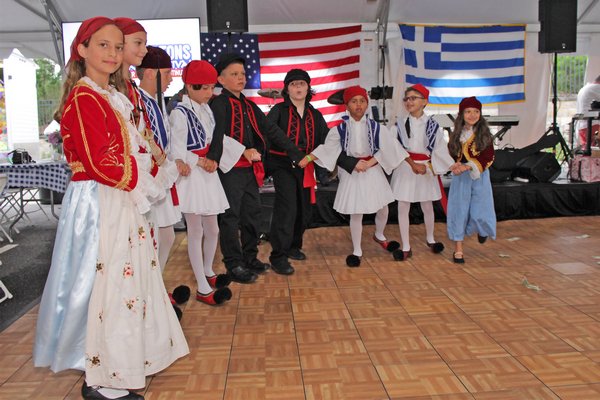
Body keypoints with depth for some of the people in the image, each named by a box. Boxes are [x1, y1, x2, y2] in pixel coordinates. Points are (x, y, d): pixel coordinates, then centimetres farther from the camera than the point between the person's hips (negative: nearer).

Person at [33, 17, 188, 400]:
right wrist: (138, 177, -8)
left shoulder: (113, 97, 16)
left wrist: (142, 172, 0)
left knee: (127, 280, 15)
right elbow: (101, 163, -20)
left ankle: (127, 361, 30)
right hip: (100, 206, -10)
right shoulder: (83, 99, -13)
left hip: (123, 203, 10)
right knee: (108, 285, -2)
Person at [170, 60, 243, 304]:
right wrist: (200, 162, -15)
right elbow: (177, 151, -16)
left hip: (208, 175, 7)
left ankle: (207, 272, 37)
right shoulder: (180, 113, -13)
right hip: (191, 176, -7)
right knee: (196, 232, 1)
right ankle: (203, 289, 10)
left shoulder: (206, 109, 10)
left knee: (212, 229, 16)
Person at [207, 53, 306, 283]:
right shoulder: (219, 104, -7)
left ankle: (250, 258, 28)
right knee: (230, 217, 0)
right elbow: (218, 138, -18)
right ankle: (234, 265, 9)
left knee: (252, 213, 14)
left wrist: (296, 153, 10)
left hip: (250, 169, 8)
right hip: (230, 169, -8)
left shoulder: (249, 106, 17)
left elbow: (271, 131, 14)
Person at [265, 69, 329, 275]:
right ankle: (278, 256, -6)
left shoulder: (315, 115, 11)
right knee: (286, 209, -14)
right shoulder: (279, 110, -2)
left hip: (305, 167, 6)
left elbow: (326, 141, 14)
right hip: (283, 166, -5)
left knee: (304, 211, 12)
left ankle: (293, 246, 33)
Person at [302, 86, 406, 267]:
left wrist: (368, 163, -15)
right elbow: (327, 148, -7)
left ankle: (379, 235, 44)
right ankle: (356, 251, 18)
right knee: (356, 213, 1)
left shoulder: (376, 127, -2)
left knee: (383, 207, 12)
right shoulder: (340, 127, -5)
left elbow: (385, 149, -3)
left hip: (373, 171, 2)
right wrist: (307, 158, -20)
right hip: (351, 173, -2)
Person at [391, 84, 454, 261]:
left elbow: (440, 150, -4)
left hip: (427, 169, 0)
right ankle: (406, 248, 10)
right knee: (402, 207, 0)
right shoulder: (400, 125, -1)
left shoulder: (432, 125, -1)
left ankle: (430, 239, 37)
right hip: (404, 169, 0)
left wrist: (428, 166, -16)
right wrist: (412, 165, -17)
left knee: (427, 206, 13)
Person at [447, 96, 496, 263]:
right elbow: (450, 154, 8)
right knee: (459, 211, 2)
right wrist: (455, 165, -14)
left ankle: (482, 230, 38)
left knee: (480, 212, -1)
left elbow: (488, 157, -11)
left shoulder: (484, 134, -5)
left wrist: (467, 166, -22)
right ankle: (458, 250, 10)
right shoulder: (456, 134, 3)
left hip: (480, 177, -2)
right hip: (460, 178, 2)